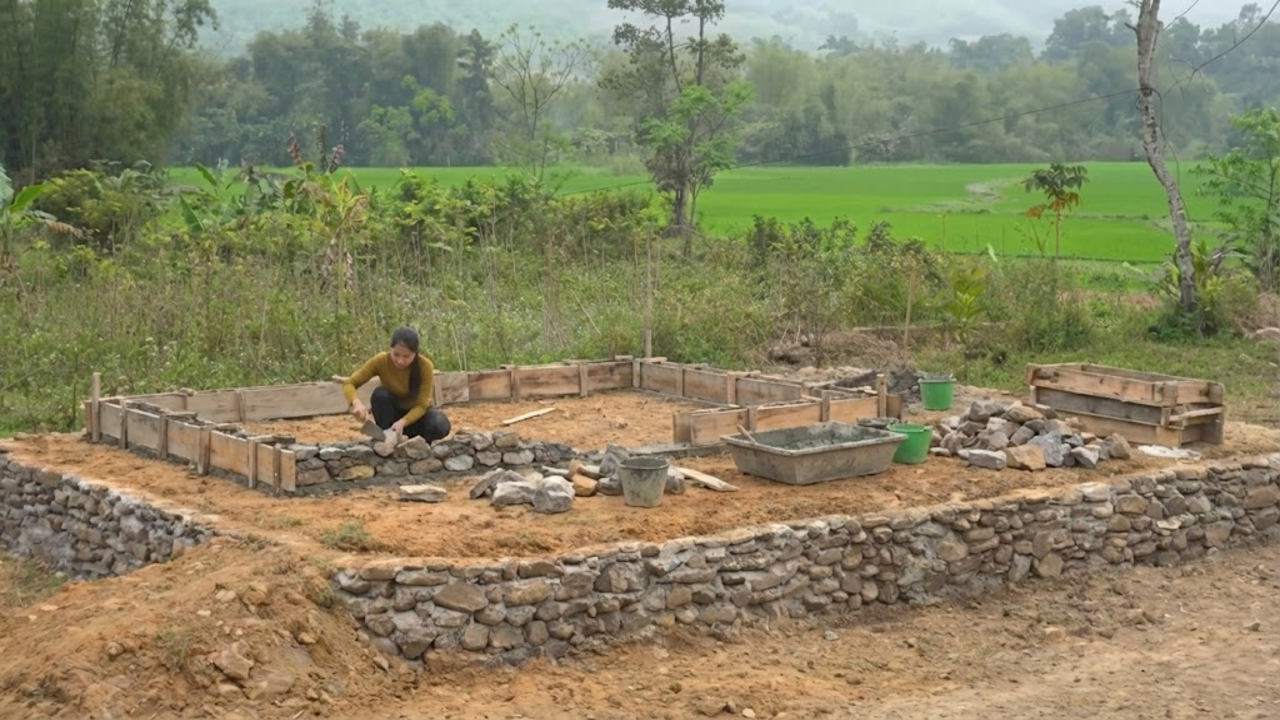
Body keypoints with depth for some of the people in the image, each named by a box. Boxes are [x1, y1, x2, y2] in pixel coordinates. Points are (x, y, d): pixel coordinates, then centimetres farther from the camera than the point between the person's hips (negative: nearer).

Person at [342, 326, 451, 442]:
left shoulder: (425, 365, -27)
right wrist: (357, 402, -44)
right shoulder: (380, 361, -24)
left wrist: (402, 422, -45)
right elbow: (349, 384, -22)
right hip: (393, 412, 1)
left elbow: (421, 405, -26)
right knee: (380, 394, -32)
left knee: (440, 425, -33)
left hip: (417, 412, -1)